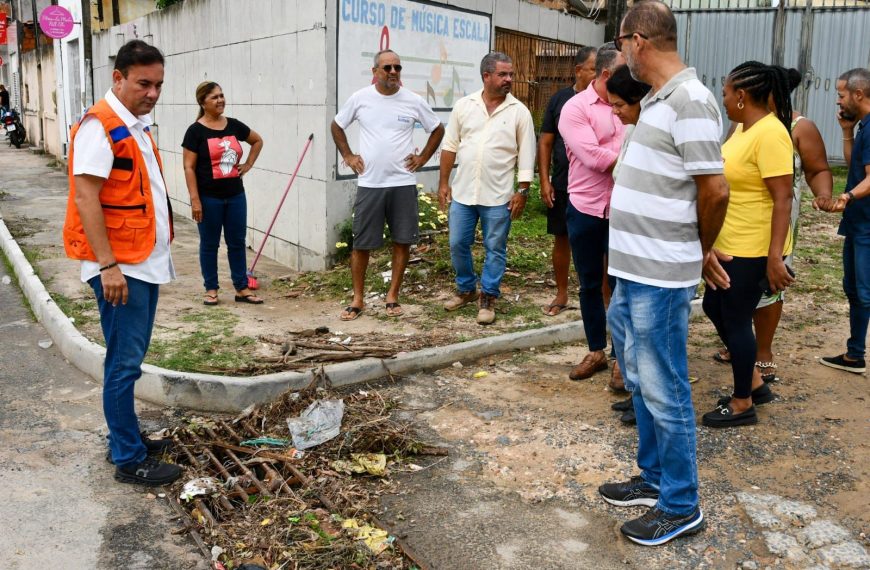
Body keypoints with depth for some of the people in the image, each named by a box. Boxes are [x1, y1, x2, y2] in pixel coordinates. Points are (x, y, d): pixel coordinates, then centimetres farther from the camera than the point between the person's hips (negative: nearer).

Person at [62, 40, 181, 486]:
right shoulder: (99, 126, -14)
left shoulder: (137, 125, 14)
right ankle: (129, 461, 6)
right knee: (124, 363, -3)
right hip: (120, 267, -9)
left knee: (130, 359, 16)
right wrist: (108, 265, -22)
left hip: (147, 263, 9)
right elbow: (85, 199, -19)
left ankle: (127, 438, 28)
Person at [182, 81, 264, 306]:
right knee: (209, 244, 7)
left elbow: (258, 140, 23)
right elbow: (189, 167, -10)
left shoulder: (234, 125, 5)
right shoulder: (196, 131, -8)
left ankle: (242, 289, 18)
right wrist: (195, 199, -14)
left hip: (235, 195, 4)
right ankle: (211, 289, 19)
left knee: (237, 242, 9)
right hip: (209, 198, -4)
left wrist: (248, 164, 11)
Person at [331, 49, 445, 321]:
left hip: (403, 183, 1)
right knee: (361, 244, 3)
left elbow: (437, 130, 12)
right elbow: (337, 126, 14)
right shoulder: (360, 98, -1)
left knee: (402, 241, 5)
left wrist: (422, 158, 4)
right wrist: (348, 156, 6)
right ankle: (357, 299, 17)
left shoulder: (414, 101, -1)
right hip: (369, 183, 0)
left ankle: (393, 296, 20)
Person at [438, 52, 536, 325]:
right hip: (463, 192, 2)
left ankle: (487, 298, 18)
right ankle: (466, 289, 29)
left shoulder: (519, 111, -3)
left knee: (495, 249, 5)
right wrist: (443, 183, 4)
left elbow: (526, 154, -2)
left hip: (498, 196, -2)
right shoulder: (464, 105, 2)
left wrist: (522, 191, -7)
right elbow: (450, 147, 7)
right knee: (458, 244, 9)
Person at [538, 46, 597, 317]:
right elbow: (545, 142, 5)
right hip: (562, 185, 2)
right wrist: (545, 181, -2)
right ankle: (561, 295, 26)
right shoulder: (560, 99, 3)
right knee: (561, 239, 11)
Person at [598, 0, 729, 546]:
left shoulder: (689, 100, -16)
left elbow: (715, 190, -17)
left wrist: (699, 252, -2)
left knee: (664, 392, 2)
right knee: (641, 381, 20)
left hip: (659, 277, -10)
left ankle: (681, 506, 18)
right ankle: (654, 478, 36)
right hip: (633, 272, 10)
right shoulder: (658, 100, 13)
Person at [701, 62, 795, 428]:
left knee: (735, 319, 1)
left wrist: (775, 257, -26)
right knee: (715, 308, 18)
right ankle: (755, 383, 32)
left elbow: (783, 199, -23)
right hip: (727, 244, 10)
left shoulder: (770, 134, -20)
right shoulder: (744, 128, 9)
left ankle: (743, 405, 19)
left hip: (752, 250, -10)